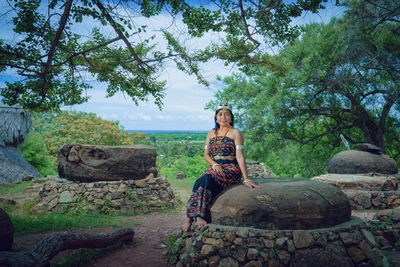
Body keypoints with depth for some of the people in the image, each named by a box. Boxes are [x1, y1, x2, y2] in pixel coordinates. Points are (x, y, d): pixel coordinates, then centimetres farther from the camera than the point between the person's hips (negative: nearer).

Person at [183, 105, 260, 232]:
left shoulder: (235, 133, 1)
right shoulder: (211, 133, 16)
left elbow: (240, 156, -8)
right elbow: (206, 154, 13)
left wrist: (246, 179, -16)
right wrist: (214, 164, -9)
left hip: (231, 168, -4)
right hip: (215, 167, 4)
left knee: (207, 179, -32)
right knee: (201, 181, -29)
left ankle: (190, 218, -34)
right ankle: (198, 216, -32)